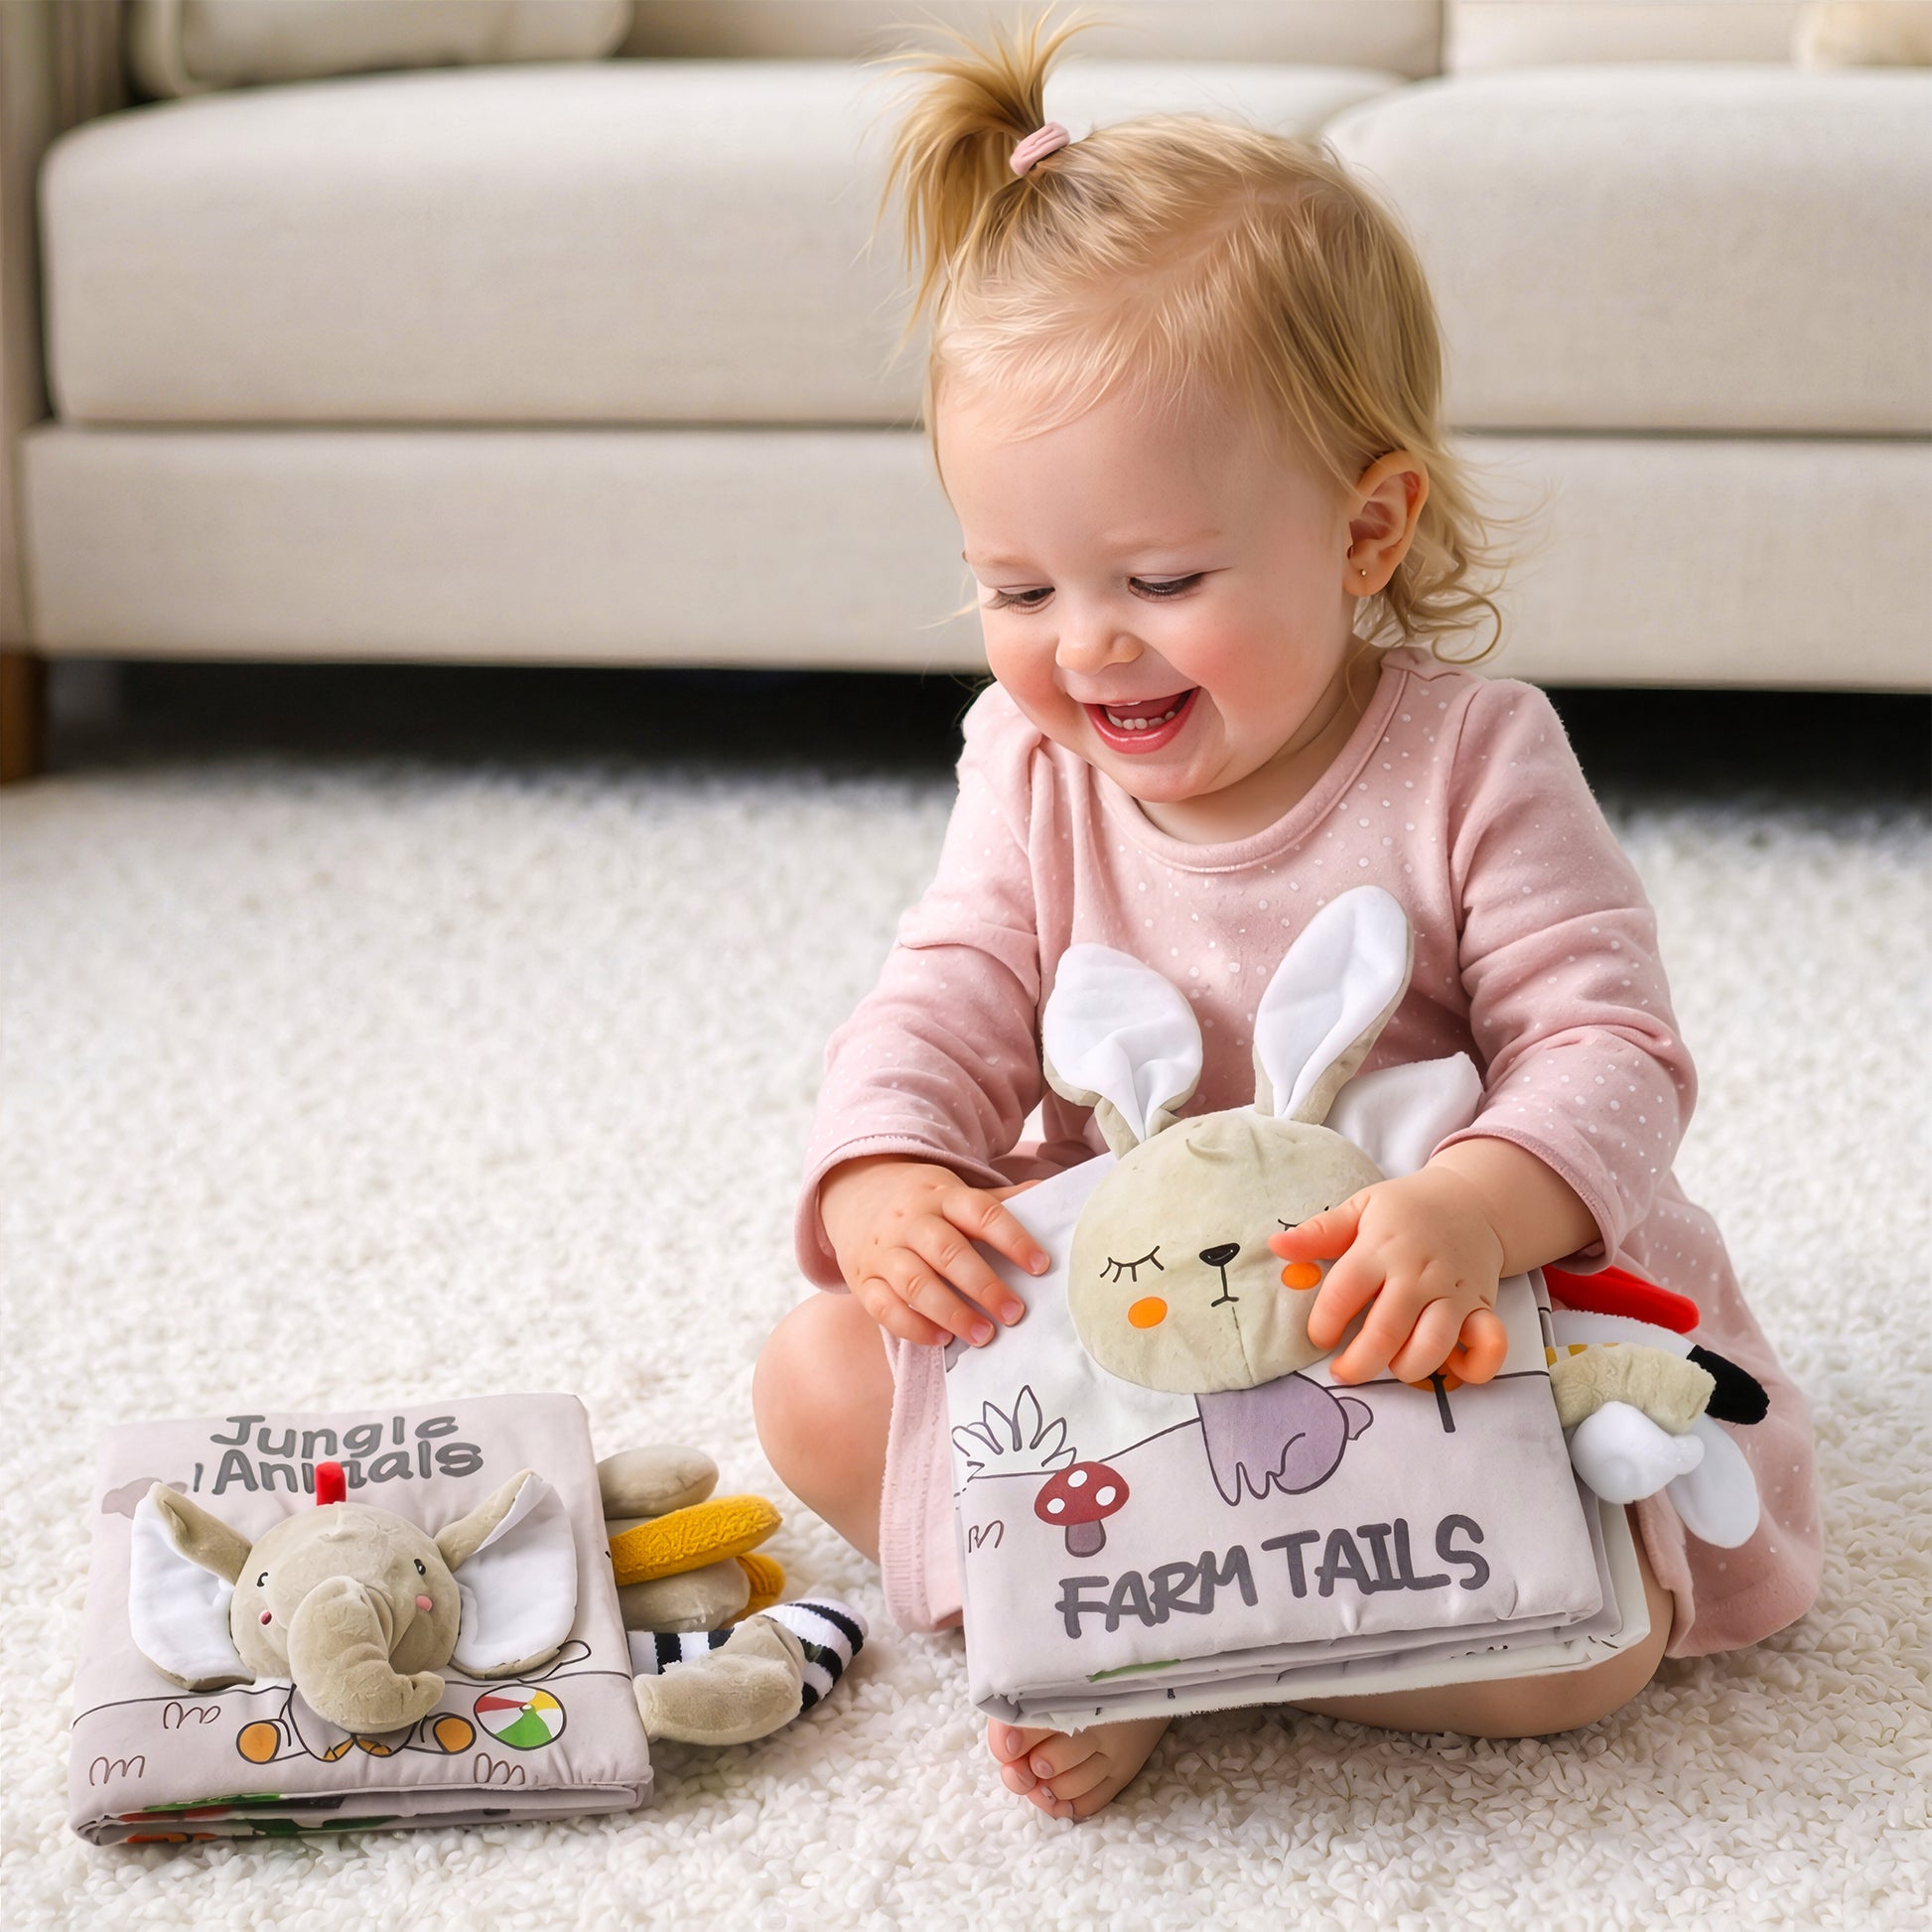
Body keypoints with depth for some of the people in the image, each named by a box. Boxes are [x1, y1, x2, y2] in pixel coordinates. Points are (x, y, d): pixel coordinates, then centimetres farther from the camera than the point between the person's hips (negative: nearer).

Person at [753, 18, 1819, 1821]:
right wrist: (883, 1181, -32)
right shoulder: (1035, 765, -4)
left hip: (1430, 1328, -3)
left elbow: (1603, 1046, -20)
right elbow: (942, 1006, -7)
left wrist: (1472, 1208, -43)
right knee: (818, 1383, -15)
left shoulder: (1474, 761, -16)